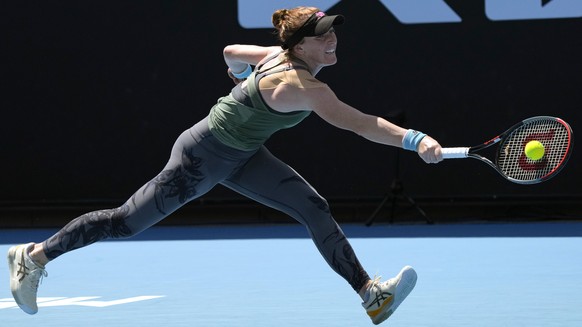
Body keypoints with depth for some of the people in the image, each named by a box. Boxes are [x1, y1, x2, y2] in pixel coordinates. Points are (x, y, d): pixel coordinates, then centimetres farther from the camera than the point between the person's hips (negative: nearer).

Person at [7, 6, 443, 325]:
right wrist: (414, 140, -47)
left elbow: (231, 52, 13)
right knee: (127, 222, 3)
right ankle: (34, 256, 20)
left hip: (241, 155, 9)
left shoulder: (282, 55, -5)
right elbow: (360, 123, -42)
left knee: (315, 209, -5)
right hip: (203, 158, -9)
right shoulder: (301, 86, -33)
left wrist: (243, 75, 34)